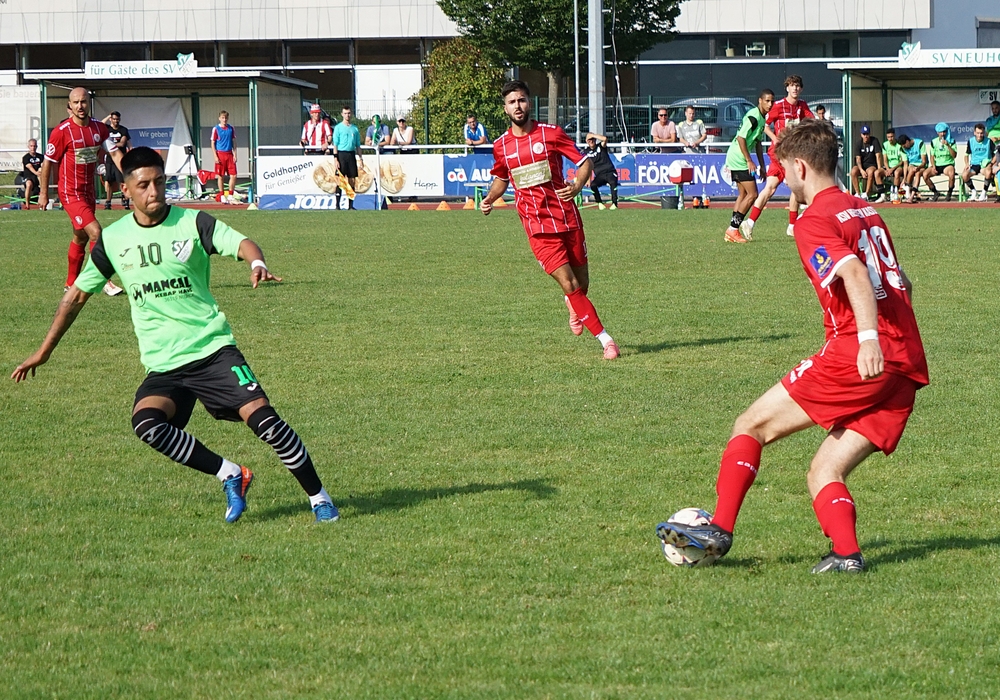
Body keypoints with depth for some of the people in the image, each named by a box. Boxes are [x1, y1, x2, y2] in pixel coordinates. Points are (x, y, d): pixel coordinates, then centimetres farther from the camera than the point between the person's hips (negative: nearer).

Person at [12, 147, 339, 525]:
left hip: (213, 349, -2)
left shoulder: (192, 223, -2)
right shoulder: (113, 239, 6)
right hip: (163, 365, 2)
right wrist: (43, 352, 19)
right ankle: (229, 475, -11)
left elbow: (242, 243, -17)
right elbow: (77, 295, 17)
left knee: (261, 416, -18)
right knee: (146, 423, -27)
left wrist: (257, 263, -41)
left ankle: (319, 498, 0)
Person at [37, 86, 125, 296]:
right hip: (70, 193, -7)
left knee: (80, 238, 16)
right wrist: (43, 194, -4)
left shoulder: (99, 128, 1)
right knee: (95, 232, -17)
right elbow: (47, 163, -7)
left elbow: (115, 153, 1)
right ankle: (106, 282, -11)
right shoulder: (61, 132, -14)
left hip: (89, 191, 7)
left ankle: (71, 283, 29)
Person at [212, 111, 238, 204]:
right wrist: (215, 156, -8)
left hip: (229, 154, 3)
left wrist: (235, 155, 4)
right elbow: (213, 143, -1)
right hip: (220, 153, -3)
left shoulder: (231, 128, 8)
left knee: (233, 175, -2)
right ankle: (222, 197, 7)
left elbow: (234, 142, 13)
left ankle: (230, 196, 8)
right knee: (220, 176, 0)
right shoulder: (216, 129, -1)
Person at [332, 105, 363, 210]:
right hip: (342, 154, -4)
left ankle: (350, 205, 8)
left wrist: (360, 158, 9)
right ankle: (337, 205, -4)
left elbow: (358, 145, 18)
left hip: (351, 154, 4)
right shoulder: (338, 128, 1)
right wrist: (336, 159, -10)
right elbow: (335, 144, -2)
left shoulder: (355, 128, 13)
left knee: (352, 180, 3)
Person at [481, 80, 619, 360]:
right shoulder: (501, 146, 5)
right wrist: (489, 199, 4)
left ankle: (573, 307, 46)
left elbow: (585, 161, 0)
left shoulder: (551, 133, -3)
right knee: (569, 285, -12)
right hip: (538, 228, 0)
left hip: (567, 219, 0)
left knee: (582, 283, 9)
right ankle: (605, 339, -5)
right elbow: (501, 179, 23)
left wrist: (576, 186, -19)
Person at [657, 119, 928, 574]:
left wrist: (868, 338, -33)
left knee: (753, 425, 4)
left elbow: (854, 273, -23)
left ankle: (719, 528, 1)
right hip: (908, 367, 8)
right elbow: (899, 282, 28)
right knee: (824, 472, 10)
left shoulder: (815, 222, -5)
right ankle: (846, 553, -11)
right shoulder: (866, 212, 22)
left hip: (858, 357, -8)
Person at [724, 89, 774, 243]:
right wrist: (749, 161, -21)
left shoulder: (762, 118, 14)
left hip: (737, 160, 10)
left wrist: (762, 166, 20)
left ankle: (732, 231, 14)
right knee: (752, 194, -10)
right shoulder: (753, 116, -17)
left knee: (743, 195, 13)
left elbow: (758, 143, 22)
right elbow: (741, 138, -23)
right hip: (739, 159, -10)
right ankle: (733, 229, -8)